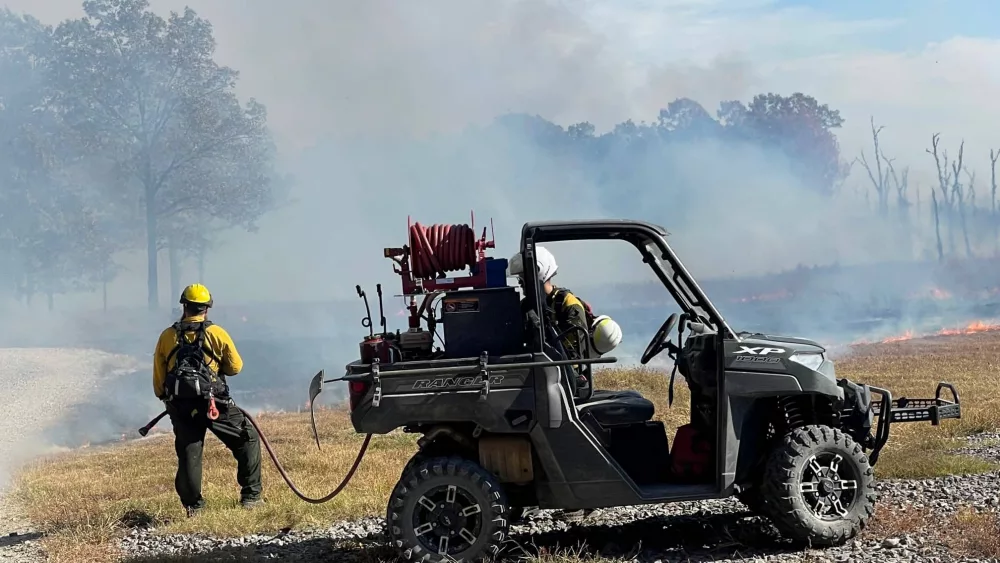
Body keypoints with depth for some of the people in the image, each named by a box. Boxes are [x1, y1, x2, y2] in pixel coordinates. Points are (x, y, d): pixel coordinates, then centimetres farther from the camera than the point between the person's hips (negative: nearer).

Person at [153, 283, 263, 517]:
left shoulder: (167, 337, 6)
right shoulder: (216, 333, -2)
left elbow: (158, 379, 8)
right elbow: (235, 367, 4)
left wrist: (167, 398, 24)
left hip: (180, 407, 3)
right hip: (214, 403, -3)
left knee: (188, 454, 10)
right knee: (248, 439, 11)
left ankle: (192, 506, 7)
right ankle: (251, 496, 7)